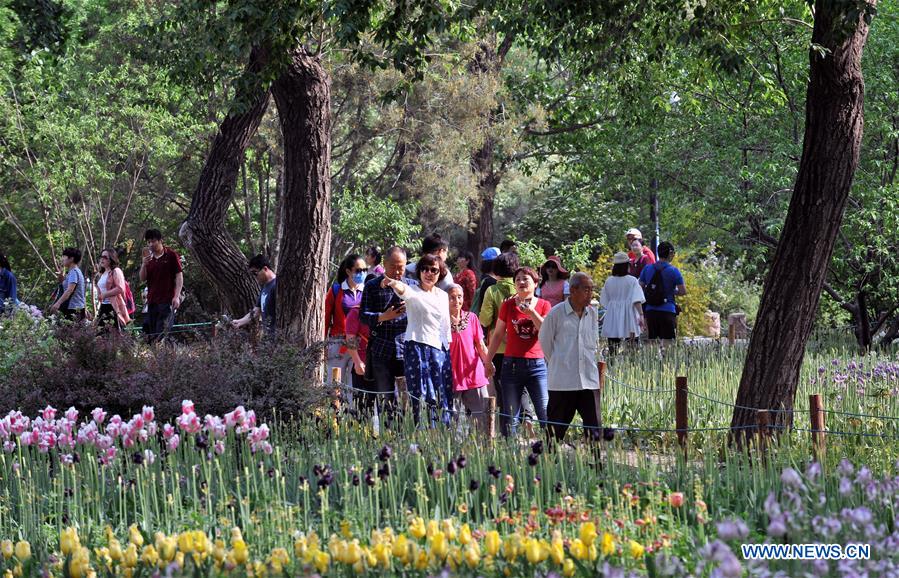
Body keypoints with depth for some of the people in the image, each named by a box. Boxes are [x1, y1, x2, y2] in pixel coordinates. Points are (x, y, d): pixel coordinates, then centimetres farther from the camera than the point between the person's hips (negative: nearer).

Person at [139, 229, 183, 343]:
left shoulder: (171, 255, -1)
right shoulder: (148, 258, 15)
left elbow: (179, 276, -4)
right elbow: (142, 278, 11)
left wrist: (176, 296, -14)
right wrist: (144, 264, -8)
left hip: (167, 300, -6)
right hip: (152, 301, 6)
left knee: (162, 333, -14)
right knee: (151, 334, 3)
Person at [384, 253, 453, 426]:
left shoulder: (443, 296, 15)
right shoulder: (413, 291, -1)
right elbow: (403, 290, -26)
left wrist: (448, 349, 17)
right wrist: (393, 283, -48)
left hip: (440, 349, 5)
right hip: (417, 347, -5)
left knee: (442, 398, 3)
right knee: (421, 398, -10)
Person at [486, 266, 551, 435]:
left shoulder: (543, 305, 6)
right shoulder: (508, 305, 6)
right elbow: (498, 335, 10)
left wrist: (531, 311, -14)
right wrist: (487, 361, 9)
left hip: (537, 364, -1)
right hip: (512, 363, 1)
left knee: (545, 413, -8)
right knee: (510, 417, 2)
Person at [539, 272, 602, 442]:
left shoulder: (592, 314, 7)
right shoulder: (556, 313, -6)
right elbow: (544, 341, 6)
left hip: (589, 380, 4)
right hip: (562, 382, -4)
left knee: (594, 429, -2)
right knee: (556, 429, 3)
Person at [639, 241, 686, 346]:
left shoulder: (647, 269, 6)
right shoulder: (673, 270, -5)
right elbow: (683, 291, -6)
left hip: (650, 310, 4)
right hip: (667, 310, -4)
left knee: (651, 341, 9)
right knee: (667, 340, -3)